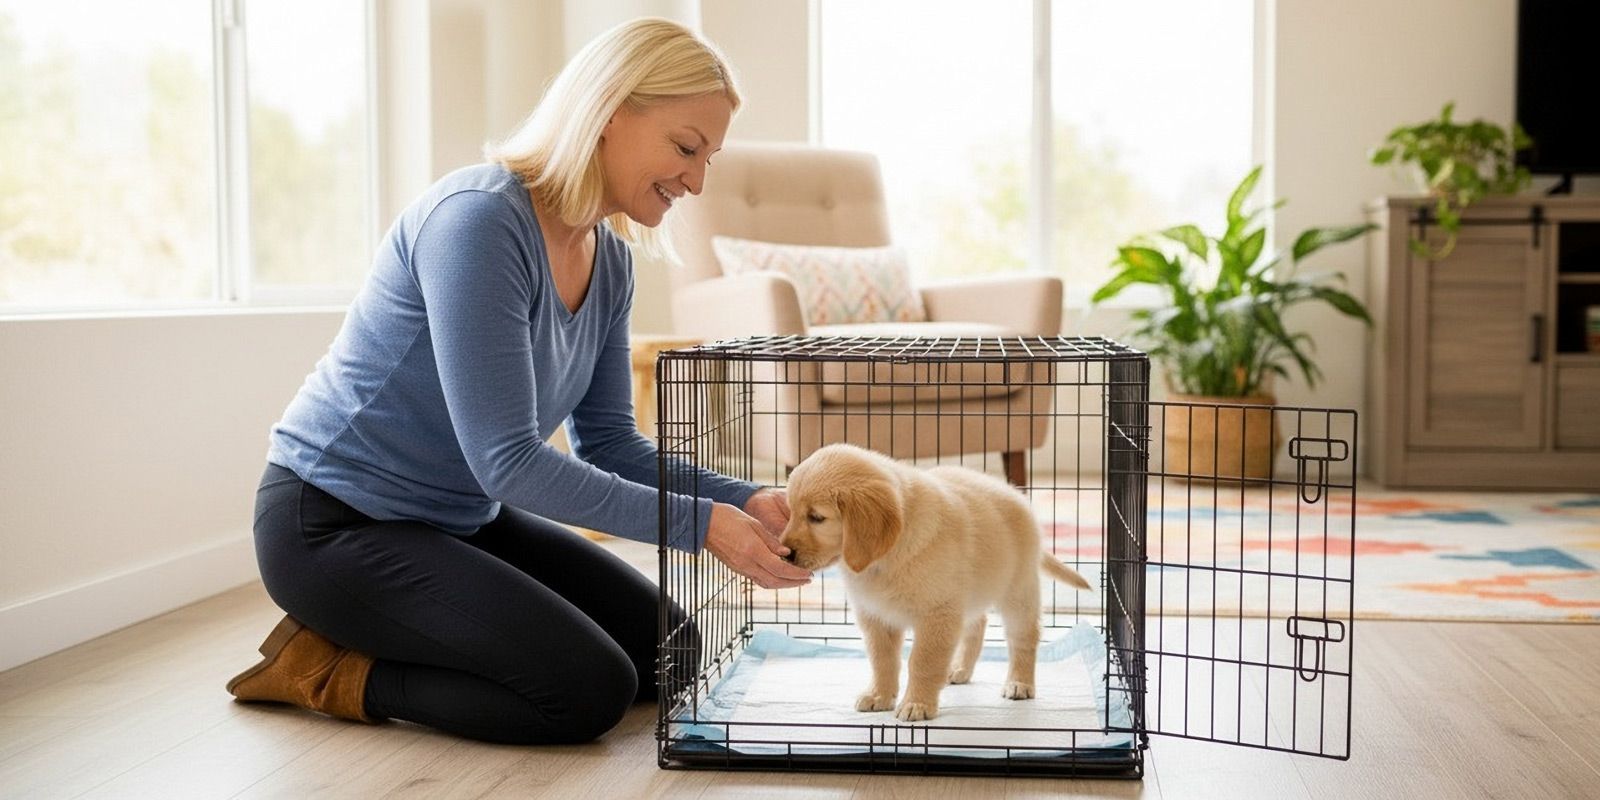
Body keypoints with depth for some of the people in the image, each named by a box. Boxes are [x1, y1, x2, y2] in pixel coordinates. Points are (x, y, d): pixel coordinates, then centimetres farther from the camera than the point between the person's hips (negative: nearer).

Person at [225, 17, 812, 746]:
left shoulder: (608, 259, 0)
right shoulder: (477, 220, -26)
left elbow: (608, 443, 3)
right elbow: (508, 461, -29)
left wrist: (742, 501, -12)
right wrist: (700, 524, -28)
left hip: (461, 517, 9)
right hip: (333, 522, -9)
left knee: (669, 652, 8)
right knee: (591, 689, -18)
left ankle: (372, 634, 15)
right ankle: (326, 667, -1)